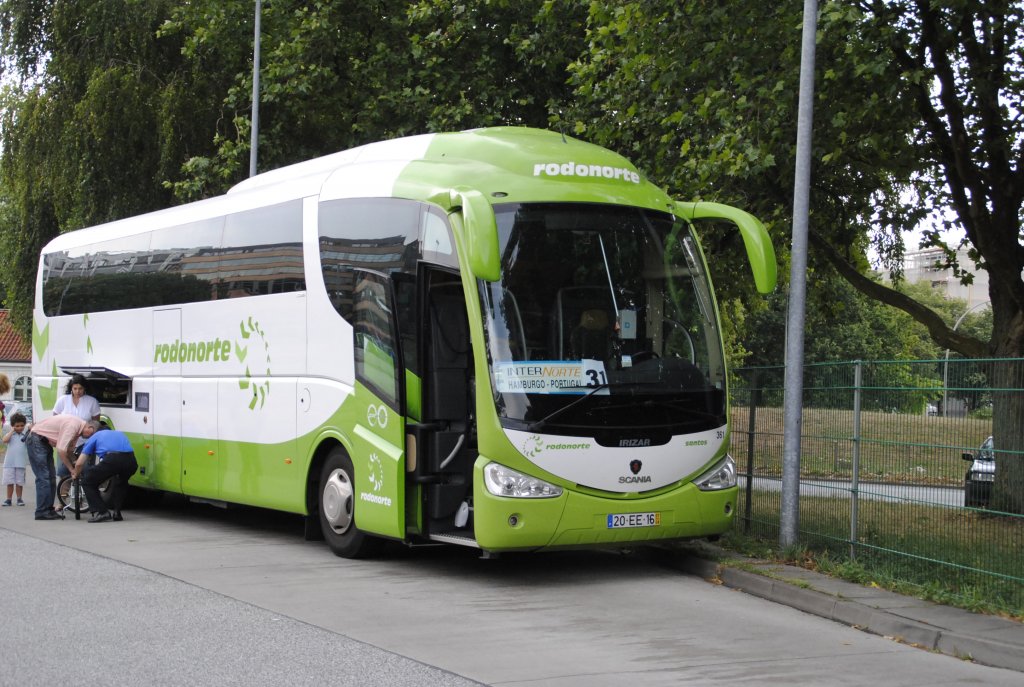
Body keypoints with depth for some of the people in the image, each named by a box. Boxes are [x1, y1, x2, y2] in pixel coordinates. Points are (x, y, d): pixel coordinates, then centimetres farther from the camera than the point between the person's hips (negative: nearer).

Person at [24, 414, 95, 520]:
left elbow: (70, 449, 11)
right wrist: (71, 469, -19)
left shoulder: (79, 426, 3)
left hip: (45, 442, 10)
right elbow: (61, 450, -29)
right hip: (36, 439, -10)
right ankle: (42, 512, -10)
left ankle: (49, 510, 11)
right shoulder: (73, 425, -26)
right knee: (43, 477, -12)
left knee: (51, 477, 8)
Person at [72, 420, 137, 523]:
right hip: (131, 461, 5)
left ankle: (101, 513, 6)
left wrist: (75, 474, 43)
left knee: (88, 482, 16)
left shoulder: (94, 437, 24)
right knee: (120, 483, 37)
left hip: (111, 460, -5)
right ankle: (115, 512, 26)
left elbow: (79, 463, 20)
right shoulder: (119, 433, 37)